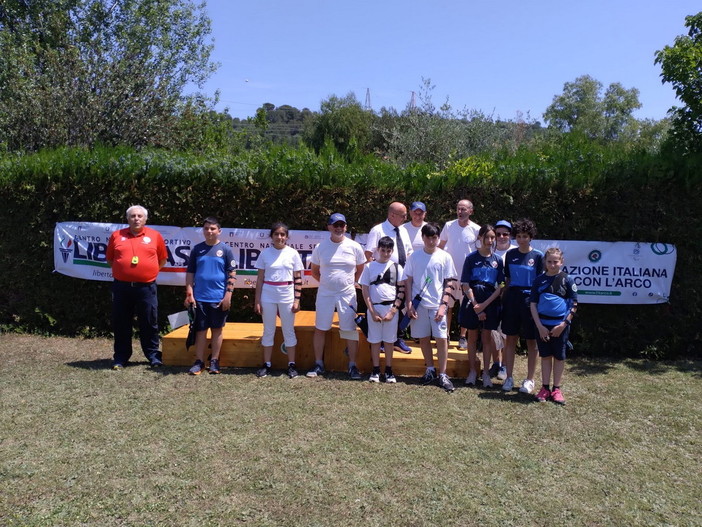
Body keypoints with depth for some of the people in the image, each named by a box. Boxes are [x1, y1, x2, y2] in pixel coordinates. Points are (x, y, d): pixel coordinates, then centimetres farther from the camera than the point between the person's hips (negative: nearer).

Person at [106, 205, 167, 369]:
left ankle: (153, 356, 17)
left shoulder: (155, 235, 4)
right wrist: (121, 270, 9)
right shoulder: (117, 235, 7)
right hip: (121, 287, 2)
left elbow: (163, 259, 12)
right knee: (121, 324, 9)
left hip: (146, 287, -1)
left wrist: (150, 271, 7)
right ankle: (120, 358, 20)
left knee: (149, 323, 6)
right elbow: (109, 259, 17)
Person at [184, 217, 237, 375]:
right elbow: (190, 272, 7)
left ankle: (214, 361, 18)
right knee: (200, 330, 6)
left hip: (219, 298, -1)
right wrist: (189, 294, -1)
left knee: (217, 329, 8)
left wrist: (228, 294, -9)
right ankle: (199, 362, 14)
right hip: (199, 297, 2)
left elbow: (232, 273, -2)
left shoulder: (225, 249, 0)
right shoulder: (197, 249, 5)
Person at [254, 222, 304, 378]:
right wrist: (257, 301, 0)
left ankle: (291, 365, 15)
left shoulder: (293, 254, 0)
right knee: (268, 331, 9)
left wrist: (297, 300, -5)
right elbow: (260, 279, 4)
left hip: (287, 295, -1)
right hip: (268, 295, 1)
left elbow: (298, 279, 1)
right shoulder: (265, 253, 2)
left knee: (289, 331, 6)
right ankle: (266, 365, 18)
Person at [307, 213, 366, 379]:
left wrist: (350, 283, 7)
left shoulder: (355, 247, -1)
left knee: (350, 330, 1)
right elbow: (314, 271, 13)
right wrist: (326, 283, 8)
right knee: (320, 329, 6)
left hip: (347, 294, -1)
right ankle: (318, 364, 18)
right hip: (325, 294, 1)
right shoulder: (320, 247, 1)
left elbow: (361, 270, 11)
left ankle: (352, 366, 11)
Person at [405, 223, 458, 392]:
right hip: (419, 304, 2)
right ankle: (430, 369, 25)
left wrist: (443, 305, -8)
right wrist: (409, 304, 0)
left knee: (441, 338, -5)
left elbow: (450, 283, 1)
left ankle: (443, 374, 5)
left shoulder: (445, 257, 1)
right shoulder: (415, 256, 5)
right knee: (423, 338, 9)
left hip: (437, 304, -1)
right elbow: (409, 281, 7)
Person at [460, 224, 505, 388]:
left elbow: (500, 287, -1)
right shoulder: (471, 258, -2)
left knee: (487, 337, 7)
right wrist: (475, 305, -12)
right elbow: (465, 285, -5)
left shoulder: (497, 260, 2)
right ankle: (472, 371, 19)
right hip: (472, 301, -1)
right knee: (472, 337, 8)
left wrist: (484, 304, -10)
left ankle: (485, 373, 17)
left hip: (491, 302, 1)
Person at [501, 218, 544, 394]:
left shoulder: (538, 256, -4)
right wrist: (505, 298, 6)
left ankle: (530, 379, 18)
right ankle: (509, 377, 18)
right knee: (510, 339, 7)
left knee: (531, 341, 6)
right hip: (512, 298, 3)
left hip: (530, 300, -3)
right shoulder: (510, 254, 6)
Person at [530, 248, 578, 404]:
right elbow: (533, 304, 1)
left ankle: (556, 389, 17)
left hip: (561, 325, -1)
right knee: (545, 356, 9)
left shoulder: (567, 280, -3)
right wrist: (540, 326, -7)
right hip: (543, 325, 2)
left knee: (559, 356, 6)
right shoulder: (539, 280, 1)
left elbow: (574, 305, -3)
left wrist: (563, 325, -10)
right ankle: (545, 388, 17)